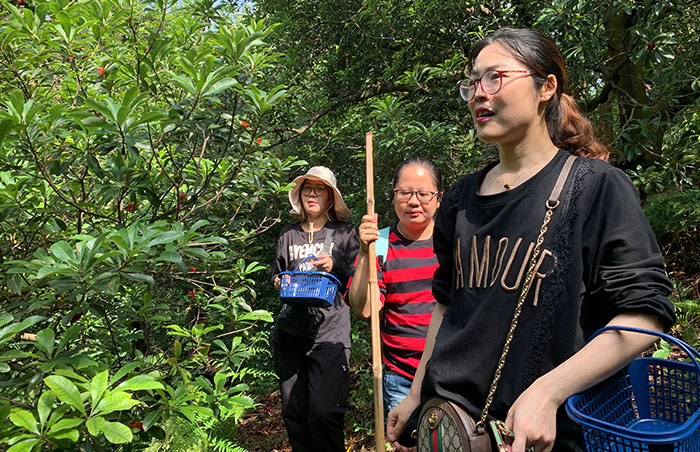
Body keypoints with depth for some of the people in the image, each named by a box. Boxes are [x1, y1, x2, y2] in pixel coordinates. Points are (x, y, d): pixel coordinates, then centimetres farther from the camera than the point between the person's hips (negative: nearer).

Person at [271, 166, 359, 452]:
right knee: (293, 413, 7)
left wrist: (336, 267, -14)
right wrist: (279, 283, 3)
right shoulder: (288, 235, 15)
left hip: (329, 331, -4)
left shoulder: (345, 233, 6)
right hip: (290, 332, 4)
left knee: (323, 412, -13)